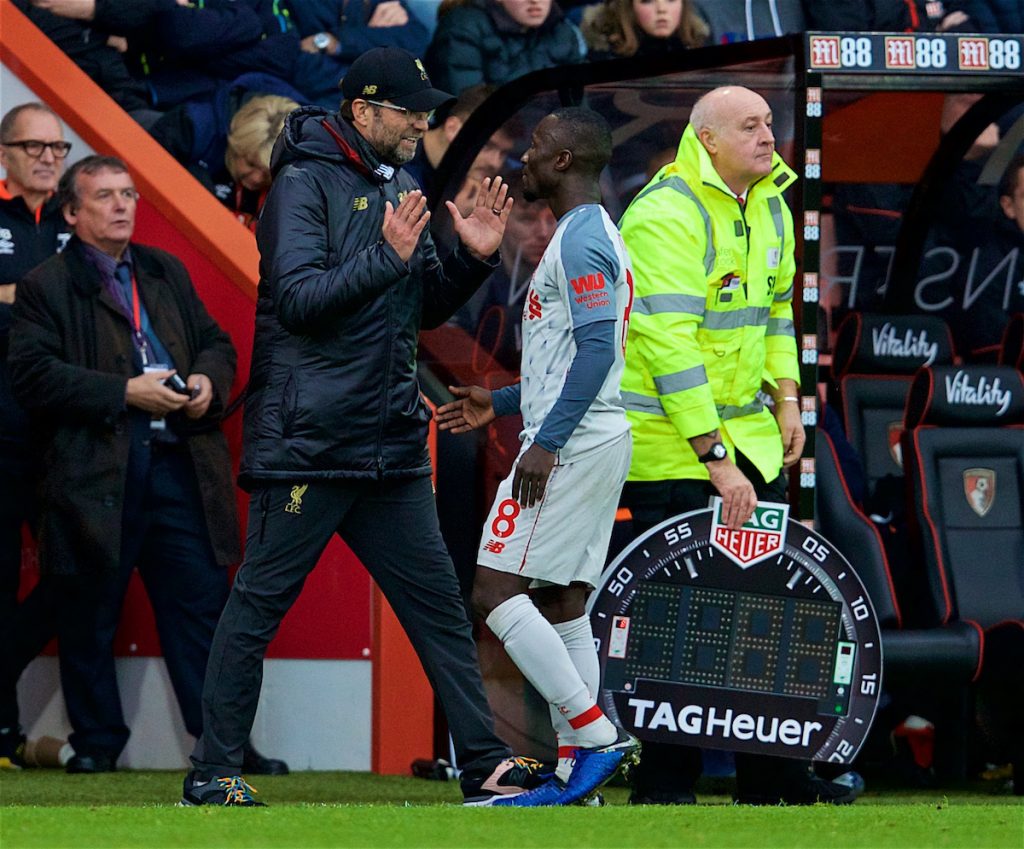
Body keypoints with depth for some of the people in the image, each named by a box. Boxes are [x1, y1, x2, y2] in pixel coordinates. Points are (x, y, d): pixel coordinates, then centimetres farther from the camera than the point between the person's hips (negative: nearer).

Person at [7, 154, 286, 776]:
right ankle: (96, 744, 15)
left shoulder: (168, 274, 18)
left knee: (202, 606, 2)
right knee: (89, 619, 4)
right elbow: (35, 375, -10)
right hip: (93, 470, -4)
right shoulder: (46, 287, 1)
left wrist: (209, 380, -1)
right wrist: (126, 393, -15)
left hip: (180, 464, 4)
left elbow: (217, 342, 23)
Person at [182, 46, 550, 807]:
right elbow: (298, 298, -17)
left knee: (438, 601, 6)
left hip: (391, 443, 8)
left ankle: (483, 764, 10)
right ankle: (213, 773, 3)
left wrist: (473, 258, 4)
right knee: (259, 605, -3)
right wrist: (388, 256, -23)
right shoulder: (305, 184, -7)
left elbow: (426, 309, 21)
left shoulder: (398, 189, 16)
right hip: (308, 440, -8)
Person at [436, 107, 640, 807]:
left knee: (497, 592, -11)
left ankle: (596, 734, -15)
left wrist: (545, 441, -24)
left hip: (570, 443, -10)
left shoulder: (580, 240, -13)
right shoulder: (593, 235, 20)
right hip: (597, 441, 10)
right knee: (560, 601, 10)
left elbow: (596, 350, -22)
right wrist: (500, 404, 27)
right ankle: (573, 774, 9)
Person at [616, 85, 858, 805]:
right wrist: (717, 460, -25)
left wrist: (786, 396, 11)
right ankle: (665, 786, 1)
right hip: (672, 445, -8)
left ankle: (769, 776, 17)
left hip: (748, 433, 8)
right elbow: (668, 342, -24)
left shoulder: (771, 207, 9)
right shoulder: (666, 215, -18)